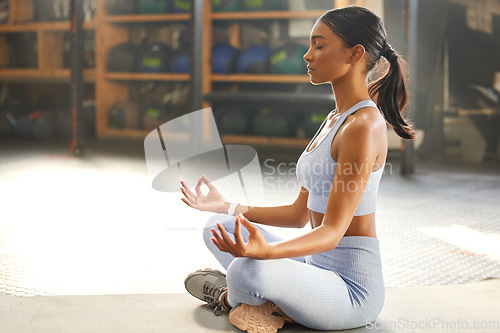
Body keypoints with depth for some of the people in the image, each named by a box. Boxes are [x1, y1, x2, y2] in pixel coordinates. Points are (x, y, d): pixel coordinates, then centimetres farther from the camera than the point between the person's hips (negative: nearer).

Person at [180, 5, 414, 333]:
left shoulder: (363, 125, -19)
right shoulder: (335, 119, 12)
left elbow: (332, 231, -23)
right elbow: (300, 214, 14)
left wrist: (266, 251, -40)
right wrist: (226, 207, 16)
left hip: (353, 289, -10)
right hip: (318, 269, 10)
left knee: (247, 271, -35)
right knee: (216, 228, 14)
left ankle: (229, 296, 1)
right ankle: (277, 305, -5)